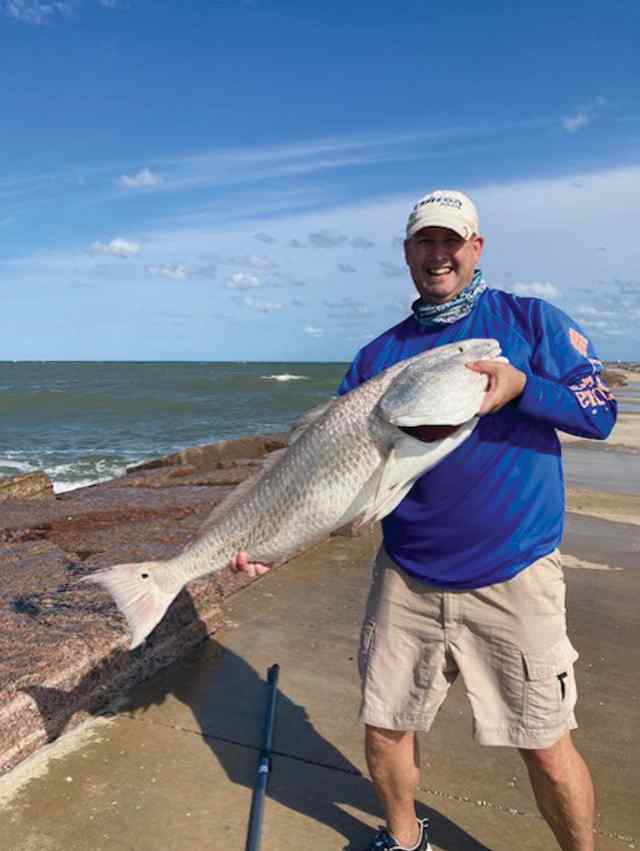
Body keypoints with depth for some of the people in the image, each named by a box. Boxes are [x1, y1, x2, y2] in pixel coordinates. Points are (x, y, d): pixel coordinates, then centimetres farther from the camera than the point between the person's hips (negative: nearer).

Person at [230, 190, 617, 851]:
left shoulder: (531, 320, 1)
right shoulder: (378, 356, 6)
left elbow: (601, 413, -2)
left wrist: (520, 385, -19)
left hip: (513, 577, -2)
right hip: (406, 578, 3)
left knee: (546, 750, 6)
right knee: (383, 730, 14)